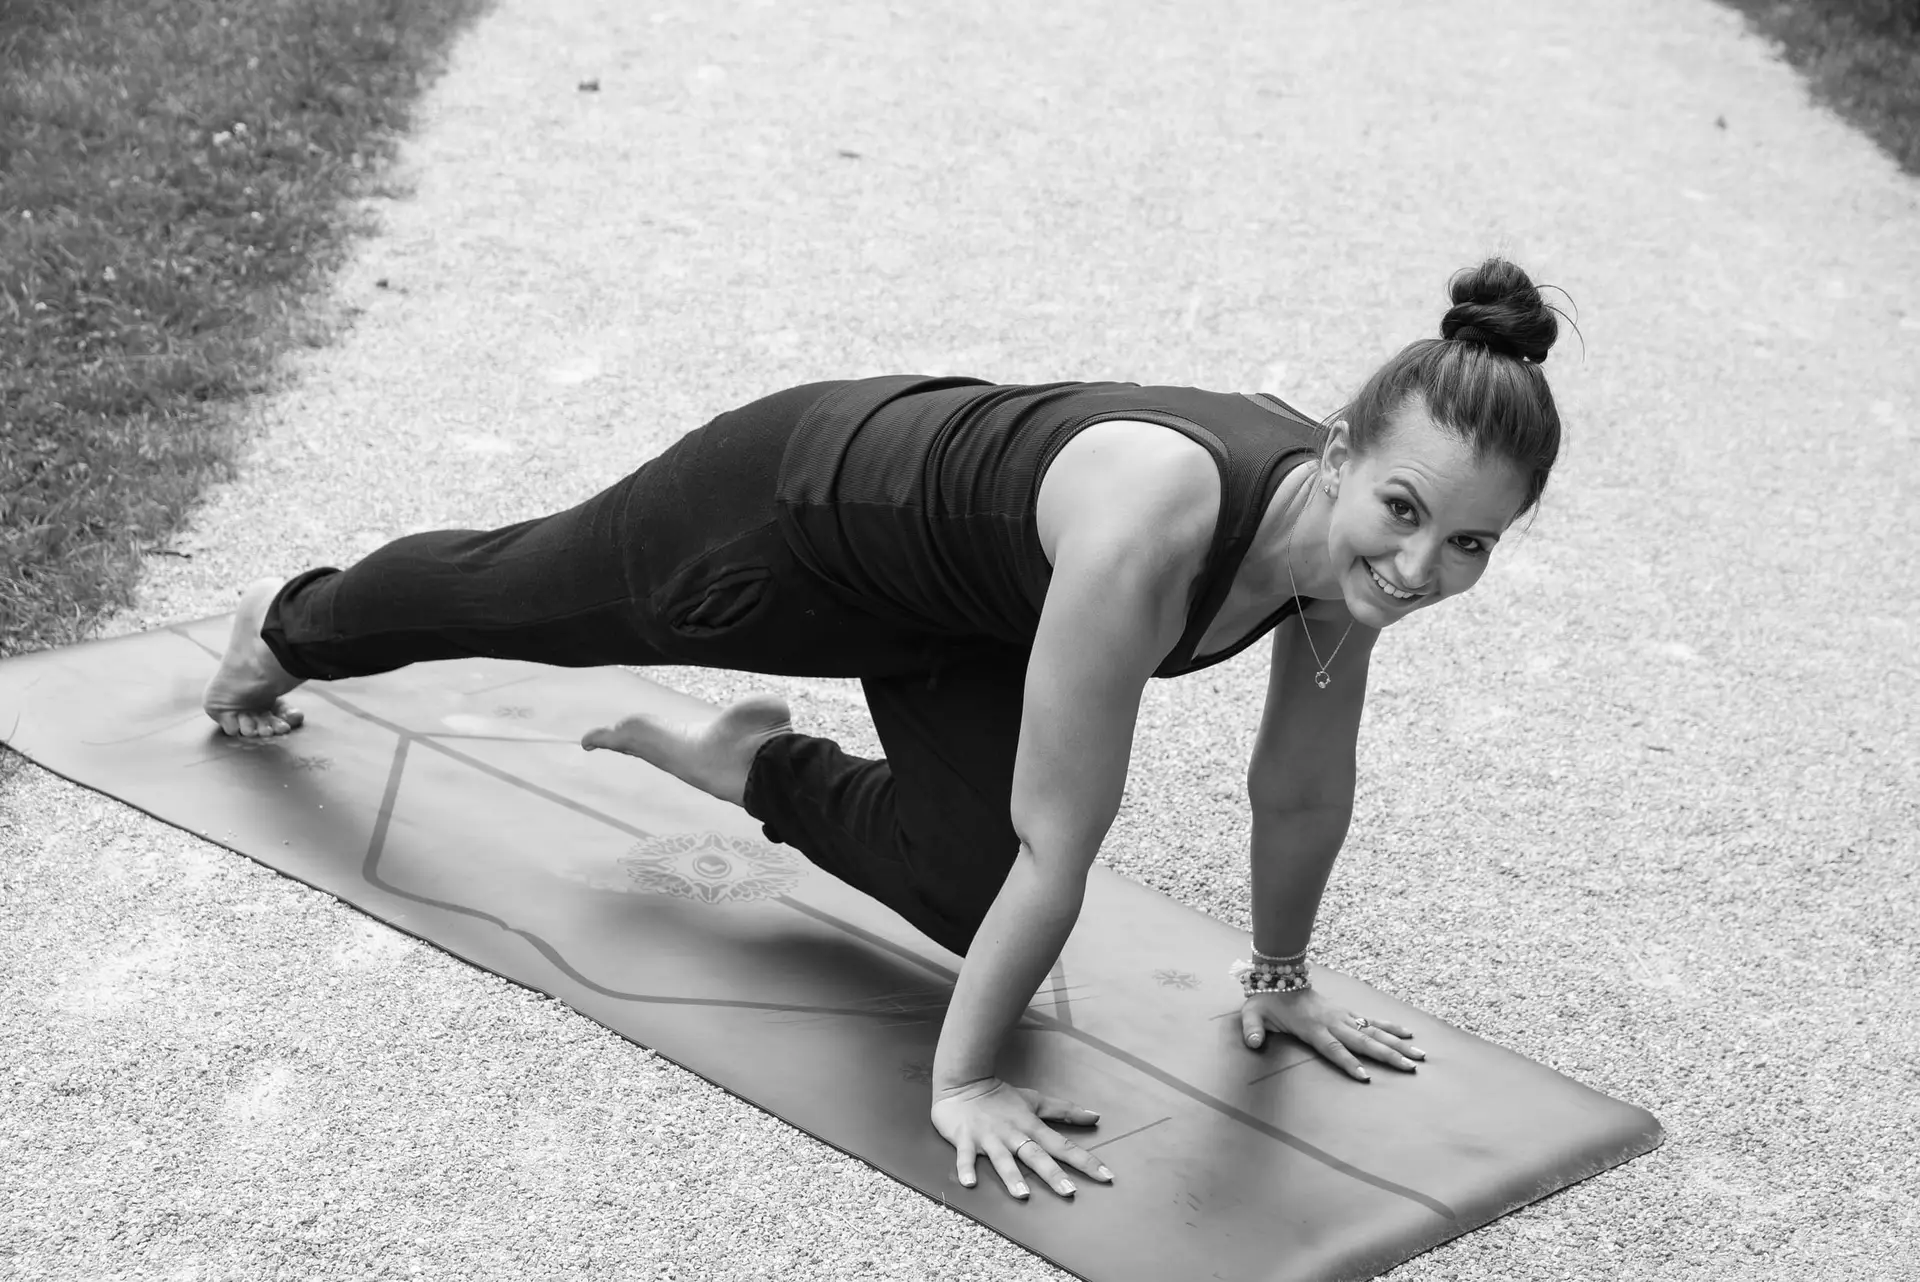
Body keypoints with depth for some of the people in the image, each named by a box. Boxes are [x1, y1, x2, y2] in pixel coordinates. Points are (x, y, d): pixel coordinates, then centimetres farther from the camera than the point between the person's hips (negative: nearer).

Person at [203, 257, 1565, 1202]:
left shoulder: (1353, 539, -23)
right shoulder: (1146, 525, -44)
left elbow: (1304, 786, -6)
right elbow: (1058, 847, -37)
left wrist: (1281, 973, 5)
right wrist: (959, 1079, -27)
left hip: (946, 598, 6)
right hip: (800, 505, -5)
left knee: (980, 903, 2)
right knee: (515, 591, 24)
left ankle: (758, 769, 29)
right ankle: (285, 629, 58)